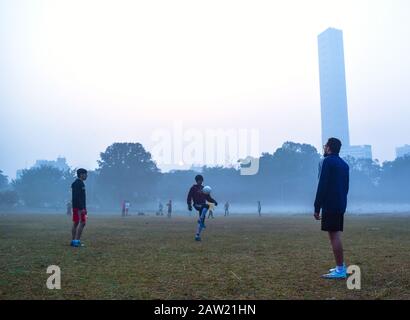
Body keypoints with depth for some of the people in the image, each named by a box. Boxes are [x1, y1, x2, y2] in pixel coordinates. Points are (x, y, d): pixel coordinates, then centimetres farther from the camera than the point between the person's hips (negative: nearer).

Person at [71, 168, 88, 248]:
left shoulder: (80, 183, 18)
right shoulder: (78, 183, -14)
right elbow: (77, 197, -21)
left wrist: (84, 208, 23)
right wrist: (81, 208, -23)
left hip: (76, 207, 11)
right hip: (79, 207, -11)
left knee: (75, 224, 11)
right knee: (82, 223, -9)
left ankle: (73, 241, 15)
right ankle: (76, 241, -8)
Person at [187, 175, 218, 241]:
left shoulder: (204, 189, 17)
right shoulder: (193, 188, 2)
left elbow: (208, 198, 17)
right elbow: (189, 197, -2)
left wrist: (214, 201, 1)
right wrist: (189, 205, -12)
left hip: (202, 206, 5)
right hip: (197, 205, -5)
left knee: (201, 221, 0)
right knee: (206, 206, -36)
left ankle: (197, 235, 7)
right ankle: (201, 220, -30)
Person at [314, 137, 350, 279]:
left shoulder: (327, 161, -9)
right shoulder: (344, 164, 16)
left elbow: (322, 186, -15)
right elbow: (345, 186, 19)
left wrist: (317, 208, -13)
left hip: (330, 205, -9)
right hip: (340, 205, 9)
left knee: (334, 236, -6)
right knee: (336, 235, 15)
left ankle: (340, 270, -4)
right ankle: (340, 266, 22)